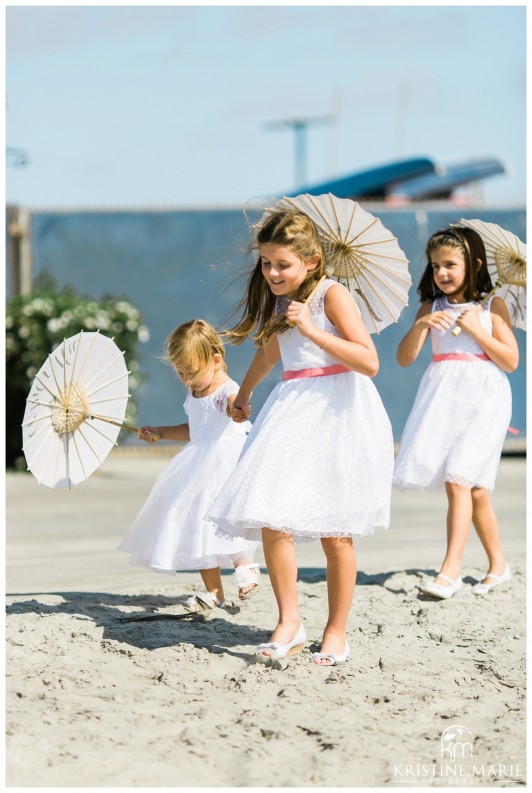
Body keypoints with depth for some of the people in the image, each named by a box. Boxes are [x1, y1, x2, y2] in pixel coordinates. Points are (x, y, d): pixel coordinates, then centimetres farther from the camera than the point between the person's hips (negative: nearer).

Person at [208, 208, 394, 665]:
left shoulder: (332, 295, -9)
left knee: (335, 533, 0)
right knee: (272, 519, -11)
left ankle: (337, 632, 13)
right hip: (293, 413, 6)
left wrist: (312, 330, -22)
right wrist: (245, 393, 51)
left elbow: (369, 362, -18)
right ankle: (289, 622, 0)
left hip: (338, 413, -6)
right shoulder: (280, 303, 12)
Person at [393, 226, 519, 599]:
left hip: (481, 396, -4)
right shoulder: (431, 307, 10)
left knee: (458, 479, -16)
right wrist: (421, 325, -14)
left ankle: (451, 569, -18)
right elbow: (405, 358, 3)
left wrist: (476, 329, -10)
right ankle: (498, 564, 21)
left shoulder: (492, 305, 3)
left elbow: (511, 361, 0)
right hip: (442, 396, 4)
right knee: (474, 486, 7)